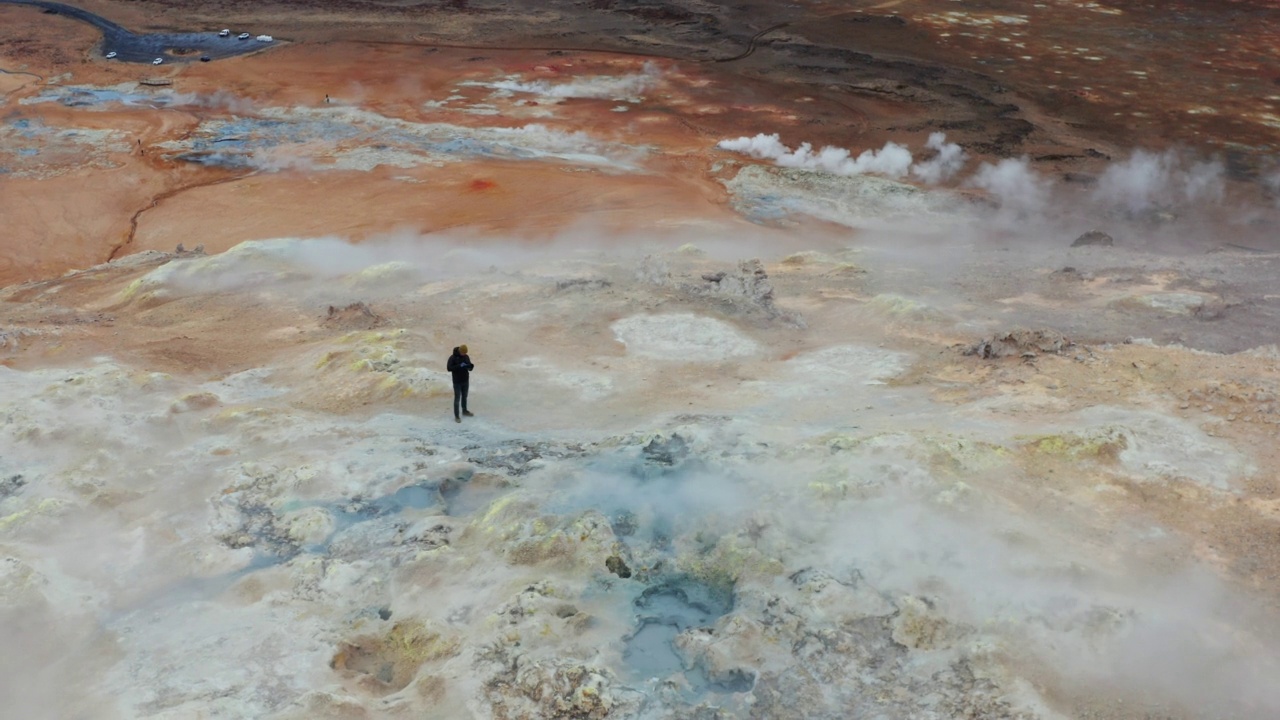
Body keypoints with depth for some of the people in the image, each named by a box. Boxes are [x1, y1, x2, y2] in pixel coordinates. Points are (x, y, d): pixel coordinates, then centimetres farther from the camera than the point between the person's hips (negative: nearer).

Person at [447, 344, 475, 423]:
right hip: (457, 382, -5)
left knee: (464, 397, 20)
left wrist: (471, 366, -21)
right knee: (457, 399, 0)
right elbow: (449, 368, -22)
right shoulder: (452, 358, -14)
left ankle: (464, 411, 38)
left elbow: (470, 368, 3)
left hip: (465, 381, 5)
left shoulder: (466, 357, 0)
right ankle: (456, 416, 6)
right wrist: (459, 366, -30)